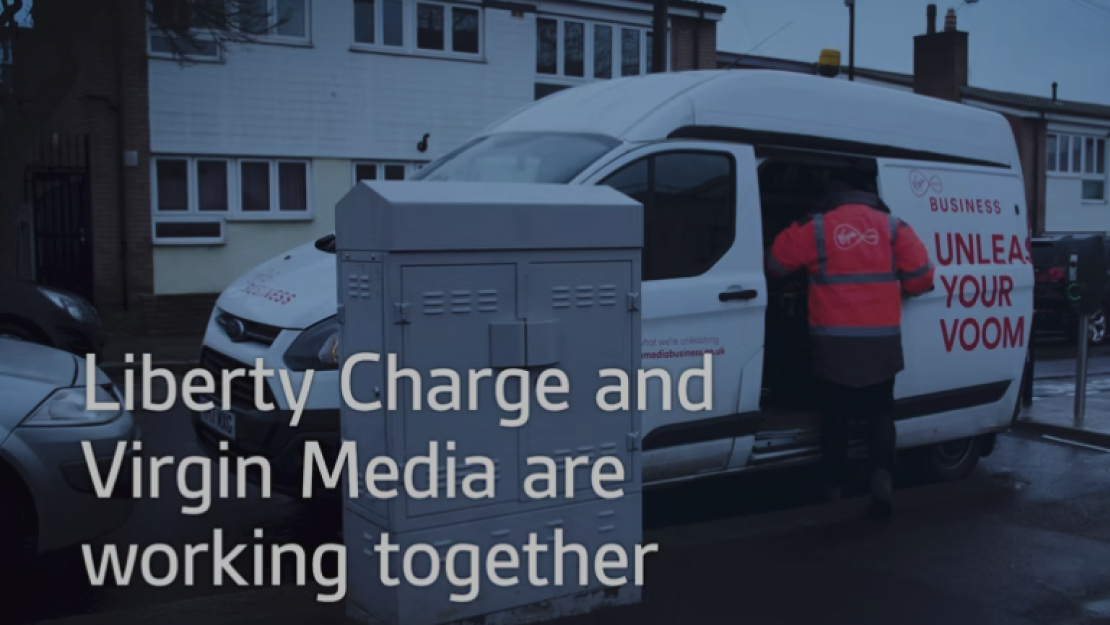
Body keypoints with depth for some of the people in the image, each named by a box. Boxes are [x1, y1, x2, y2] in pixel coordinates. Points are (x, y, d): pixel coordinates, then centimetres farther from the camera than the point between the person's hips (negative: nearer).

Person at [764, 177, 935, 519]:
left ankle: (834, 484, 21)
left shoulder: (813, 228, -1)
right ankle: (882, 475, -3)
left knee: (835, 414, 14)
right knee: (880, 412, 17)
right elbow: (922, 276, 2)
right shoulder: (893, 226, 4)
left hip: (834, 343, -1)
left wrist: (811, 273, 27)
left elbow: (775, 264, 7)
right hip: (881, 342, 1)